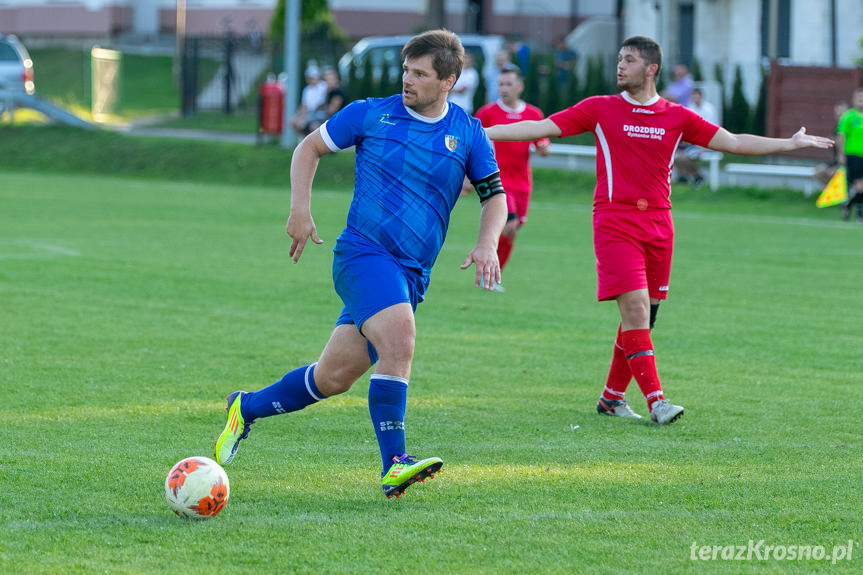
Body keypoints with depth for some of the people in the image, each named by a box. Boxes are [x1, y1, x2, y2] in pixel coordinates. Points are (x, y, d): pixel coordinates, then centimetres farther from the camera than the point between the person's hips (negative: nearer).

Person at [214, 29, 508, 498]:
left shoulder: (468, 134, 6)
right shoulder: (371, 114, 2)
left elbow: (495, 195, 14)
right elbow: (310, 147, 13)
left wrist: (487, 244, -5)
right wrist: (300, 208, 0)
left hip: (411, 274, 4)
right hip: (363, 252, -4)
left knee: (334, 377, 5)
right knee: (399, 338, -29)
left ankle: (247, 408, 28)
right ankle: (394, 466, -28)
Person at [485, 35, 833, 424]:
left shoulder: (677, 118, 8)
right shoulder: (600, 109, 3)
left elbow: (734, 142, 10)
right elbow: (540, 129, 2)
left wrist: (791, 143, 5)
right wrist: (483, 133, -5)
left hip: (658, 224, 3)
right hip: (615, 223, -3)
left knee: (643, 315, 5)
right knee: (635, 308, -15)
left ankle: (612, 397, 19)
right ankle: (655, 400, -18)